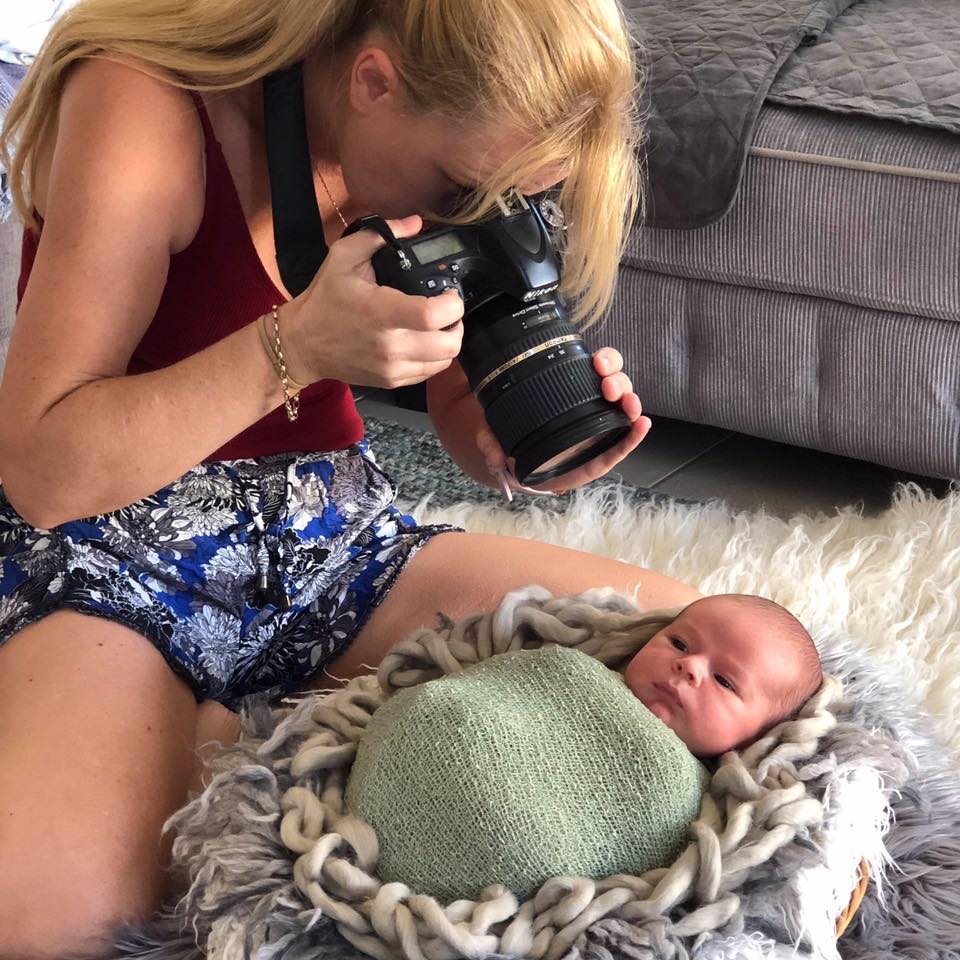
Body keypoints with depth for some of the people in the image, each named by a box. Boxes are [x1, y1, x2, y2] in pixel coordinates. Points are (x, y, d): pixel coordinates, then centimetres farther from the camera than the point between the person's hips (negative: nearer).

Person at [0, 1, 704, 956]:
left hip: (339, 541, 6)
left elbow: (472, 433, 6)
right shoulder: (145, 105, -20)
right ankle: (204, 744, -1)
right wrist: (295, 345, -34)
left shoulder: (440, 142, -2)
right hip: (116, 557, -5)